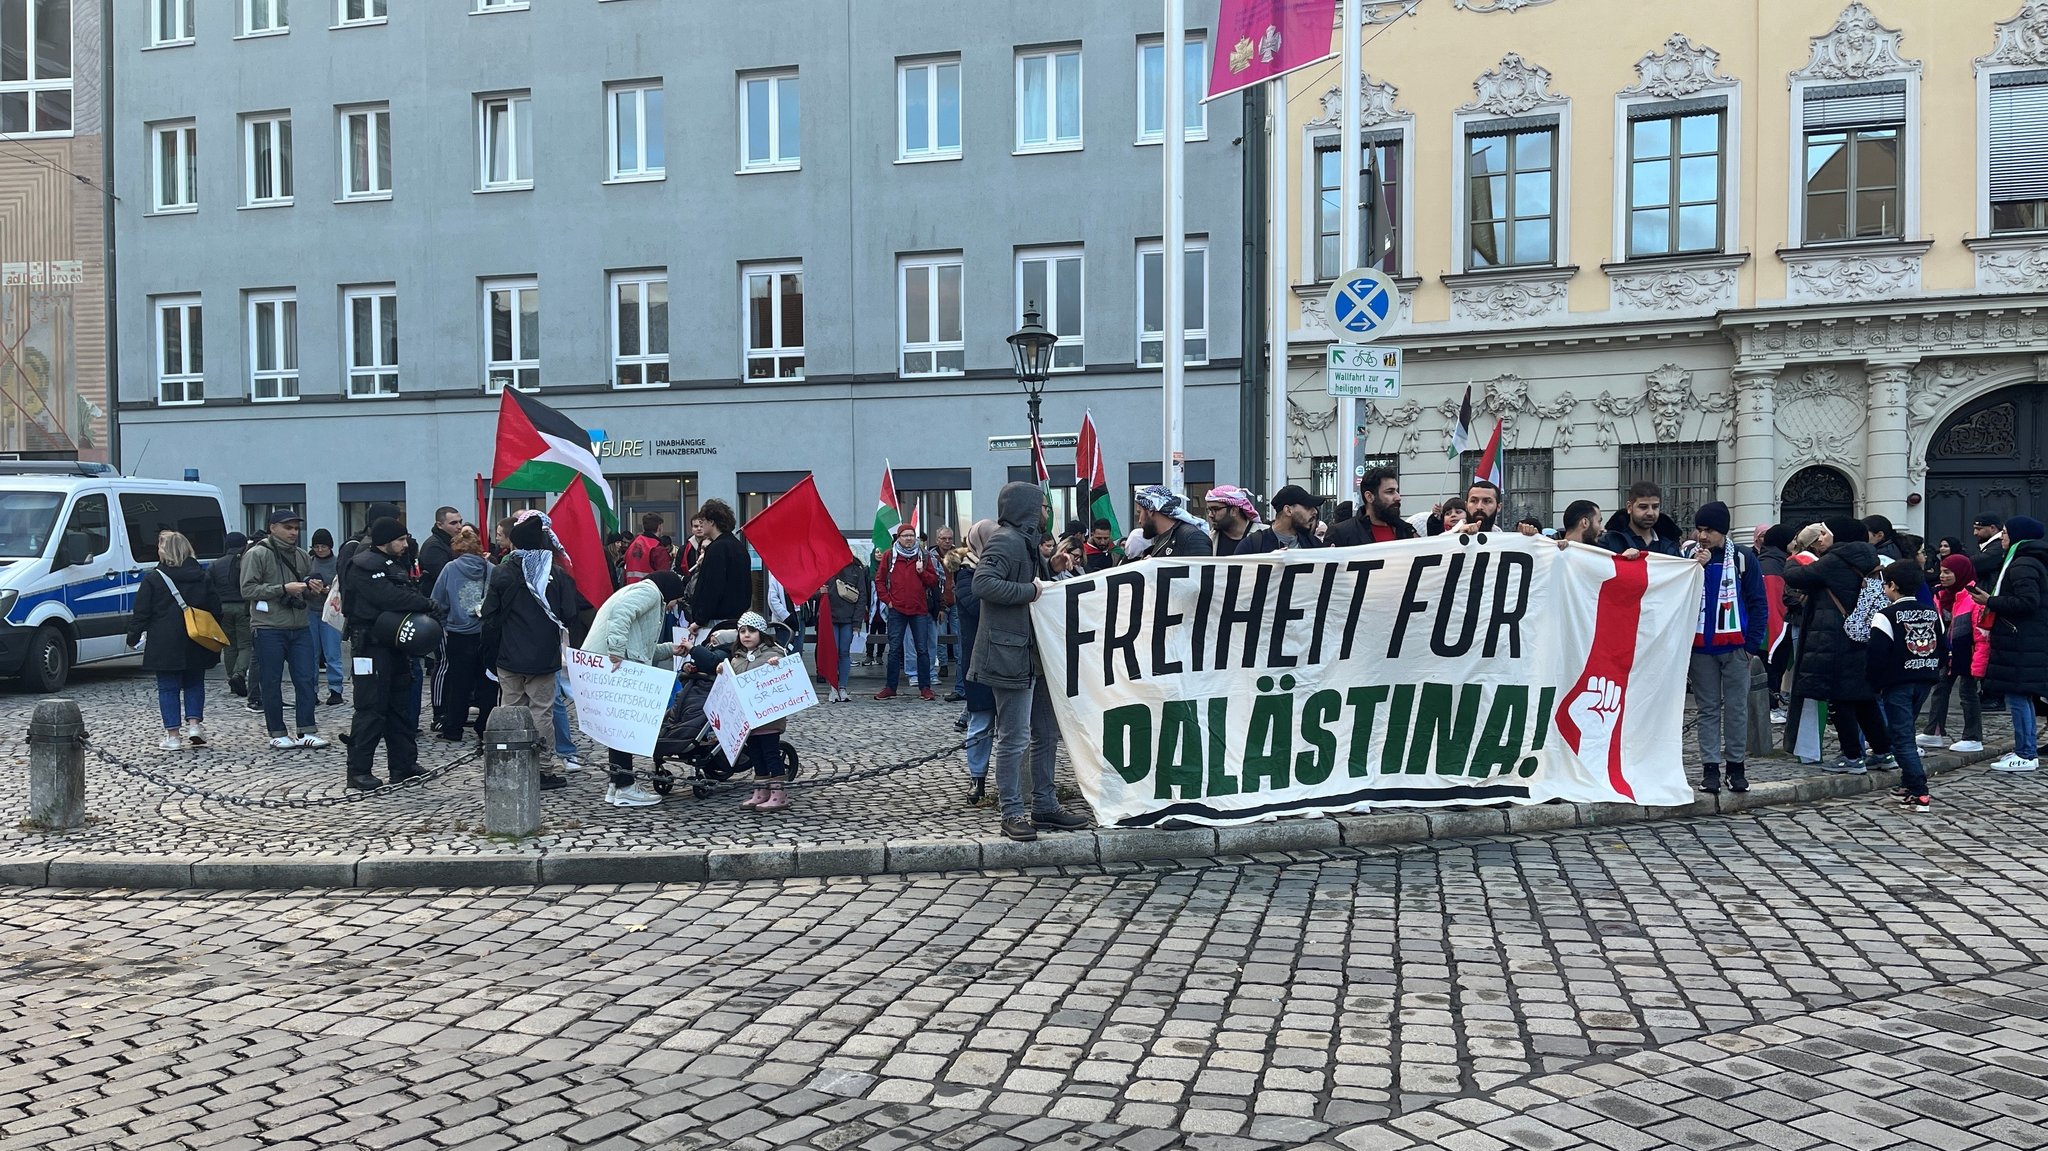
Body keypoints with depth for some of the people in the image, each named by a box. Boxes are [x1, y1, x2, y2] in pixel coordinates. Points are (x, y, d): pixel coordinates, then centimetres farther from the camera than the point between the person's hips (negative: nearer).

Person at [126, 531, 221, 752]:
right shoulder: (202, 577, 4)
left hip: (165, 645, -3)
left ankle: (173, 735, 4)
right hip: (196, 645, 3)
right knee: (194, 684, 17)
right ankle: (195, 724, 5)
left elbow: (141, 614, -5)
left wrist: (133, 638, 7)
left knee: (168, 688, 4)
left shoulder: (152, 580, -7)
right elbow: (215, 608, 7)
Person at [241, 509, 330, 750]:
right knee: (272, 683, 3)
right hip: (269, 629, -5)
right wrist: (283, 588, -19)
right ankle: (277, 733, 11)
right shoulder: (257, 554, -5)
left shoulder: (302, 556, 13)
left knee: (305, 680, 2)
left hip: (300, 629, 5)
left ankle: (307, 731, 6)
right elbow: (248, 589, -12)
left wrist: (316, 590, -2)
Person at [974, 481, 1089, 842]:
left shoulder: (1026, 542, 21)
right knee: (1014, 739, -5)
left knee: (1047, 734, 15)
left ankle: (1044, 806, 24)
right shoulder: (1005, 541, -13)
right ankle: (1013, 814, 1)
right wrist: (1030, 590, -21)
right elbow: (983, 583, -27)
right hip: (1011, 654, -11)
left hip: (1034, 654, 11)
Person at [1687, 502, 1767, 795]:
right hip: (1700, 647, 1)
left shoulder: (1742, 557, -2)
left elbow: (1759, 603, 1)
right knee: (1708, 708, 5)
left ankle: (1736, 766, 12)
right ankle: (1710, 767, 8)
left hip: (1734, 646, -1)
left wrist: (1752, 645, -5)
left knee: (1736, 708, 4)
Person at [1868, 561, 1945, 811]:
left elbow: (1878, 656, -15)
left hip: (1897, 684, -7)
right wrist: (1930, 670, 19)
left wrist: (1876, 685, -4)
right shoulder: (1933, 614, 9)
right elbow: (1943, 649, 12)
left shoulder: (1886, 616, -13)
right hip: (1925, 681, 7)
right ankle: (1909, 783, 23)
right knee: (1905, 731, 21)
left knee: (1902, 737, -5)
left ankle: (1919, 794, -13)